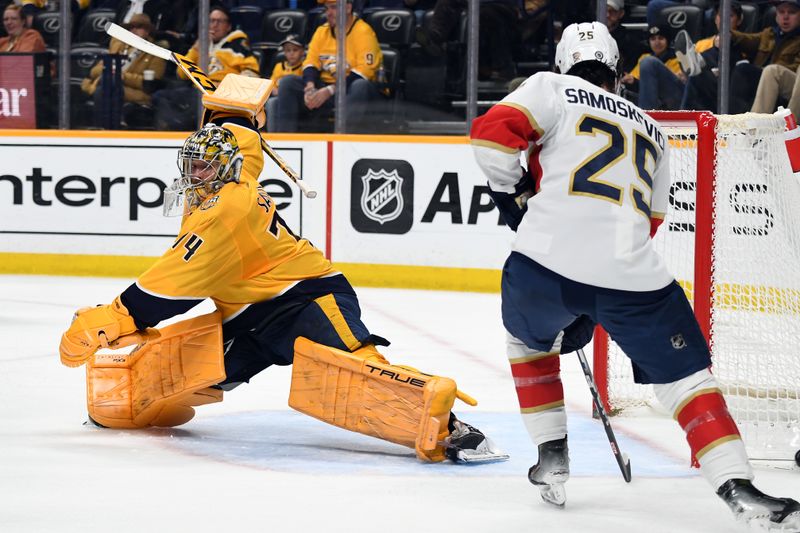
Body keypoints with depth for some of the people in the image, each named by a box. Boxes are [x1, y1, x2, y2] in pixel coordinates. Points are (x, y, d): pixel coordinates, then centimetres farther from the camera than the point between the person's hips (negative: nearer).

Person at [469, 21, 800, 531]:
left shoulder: (552, 89, 13)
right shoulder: (652, 132, 28)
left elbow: (493, 133, -2)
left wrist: (516, 193, 15)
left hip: (547, 260, -1)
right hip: (632, 273, 1)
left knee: (530, 340, 31)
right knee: (686, 374, 9)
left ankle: (552, 455, 26)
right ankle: (738, 487, -7)